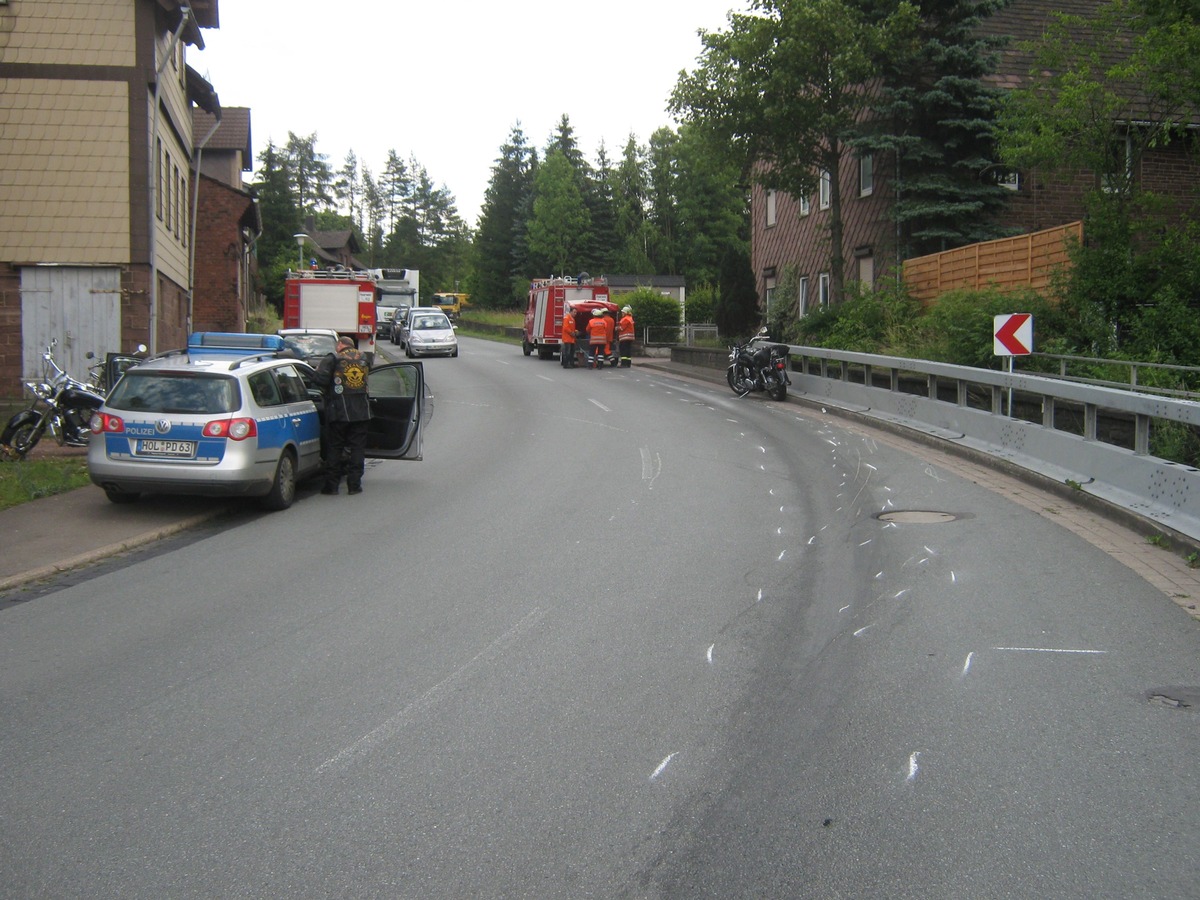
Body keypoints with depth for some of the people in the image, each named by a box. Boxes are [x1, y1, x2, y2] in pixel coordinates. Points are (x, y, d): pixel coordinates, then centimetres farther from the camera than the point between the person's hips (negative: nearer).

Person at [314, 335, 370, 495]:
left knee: (335, 447, 6)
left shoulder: (333, 359, -4)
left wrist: (328, 391, 7)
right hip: (361, 411, 3)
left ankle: (331, 484, 7)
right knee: (357, 447, 7)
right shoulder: (363, 358, 12)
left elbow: (321, 380, -13)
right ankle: (354, 484, 6)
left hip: (339, 411, -3)